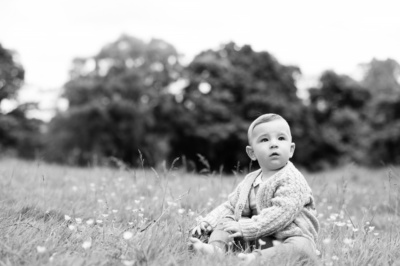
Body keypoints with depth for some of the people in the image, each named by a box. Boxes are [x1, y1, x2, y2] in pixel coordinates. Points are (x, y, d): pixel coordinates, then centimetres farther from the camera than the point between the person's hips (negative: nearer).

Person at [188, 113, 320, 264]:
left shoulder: (292, 180, -10)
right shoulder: (250, 181, 14)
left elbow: (281, 212, -23)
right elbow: (229, 207, 21)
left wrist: (247, 228, -25)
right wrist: (208, 222, 4)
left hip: (285, 241, -6)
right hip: (256, 240, 6)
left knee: (302, 248, -36)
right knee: (222, 226, 1)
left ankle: (257, 258, -54)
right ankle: (216, 247, -26)